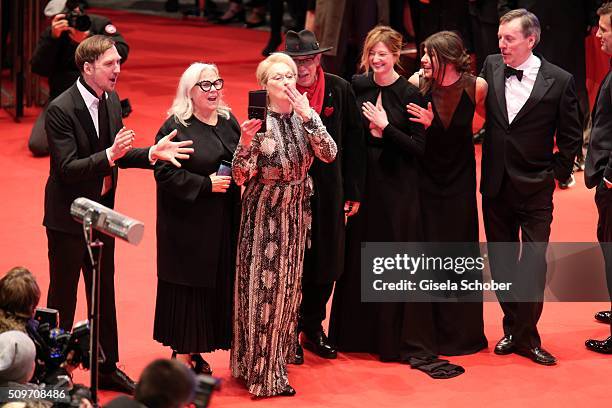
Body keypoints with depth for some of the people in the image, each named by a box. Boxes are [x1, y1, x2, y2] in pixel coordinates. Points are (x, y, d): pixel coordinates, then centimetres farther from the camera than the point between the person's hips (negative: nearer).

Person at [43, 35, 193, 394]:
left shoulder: (112, 101, 1)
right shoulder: (61, 109, -22)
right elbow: (67, 168, -25)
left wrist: (151, 153, -7)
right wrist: (109, 155, -36)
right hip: (69, 216, -7)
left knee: (104, 292, 17)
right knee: (63, 296, 6)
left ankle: (107, 369, 30)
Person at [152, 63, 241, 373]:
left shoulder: (229, 123, 10)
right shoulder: (175, 127, -9)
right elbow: (164, 172, -13)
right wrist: (205, 184, -18)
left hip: (224, 221, 6)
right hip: (188, 223, -6)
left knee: (218, 285, 7)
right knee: (189, 285, -1)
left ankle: (196, 351, 18)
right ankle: (183, 353, 9)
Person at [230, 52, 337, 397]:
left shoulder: (306, 117, -2)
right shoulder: (259, 122, -14)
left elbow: (330, 154, -16)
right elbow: (241, 176, -15)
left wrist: (307, 117, -24)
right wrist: (245, 144, -33)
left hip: (297, 213, 5)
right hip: (264, 213, -5)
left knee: (288, 285, 14)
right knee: (263, 286, -2)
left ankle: (279, 357, 30)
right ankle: (262, 372, 7)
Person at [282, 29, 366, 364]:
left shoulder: (339, 90, -3)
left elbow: (354, 142, 1)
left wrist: (353, 191, 1)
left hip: (328, 193, 3)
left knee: (325, 265, 13)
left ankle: (313, 328, 31)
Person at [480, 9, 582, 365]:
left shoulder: (559, 81, -8)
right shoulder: (491, 67, 0)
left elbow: (571, 135, -1)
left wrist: (558, 173, -3)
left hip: (535, 189, -3)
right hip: (496, 185, 3)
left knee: (533, 265, -4)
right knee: (501, 262, 11)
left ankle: (524, 335, 5)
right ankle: (515, 328, 23)